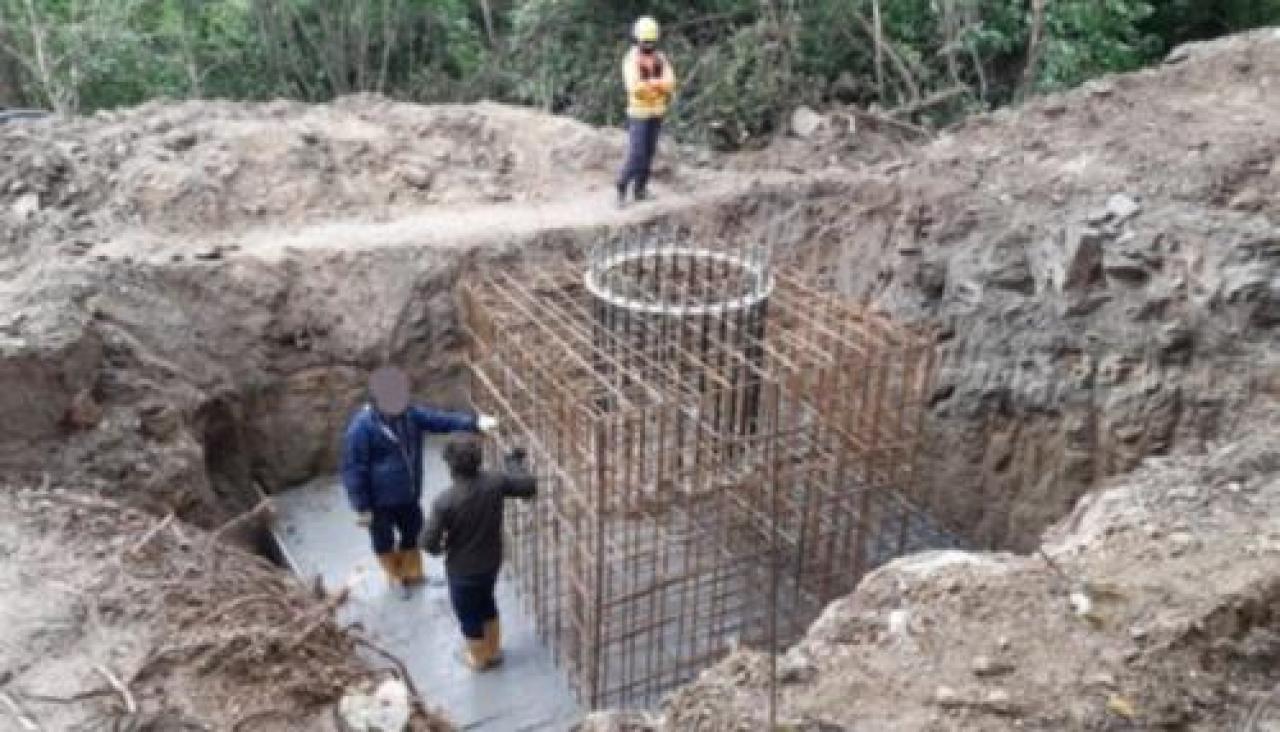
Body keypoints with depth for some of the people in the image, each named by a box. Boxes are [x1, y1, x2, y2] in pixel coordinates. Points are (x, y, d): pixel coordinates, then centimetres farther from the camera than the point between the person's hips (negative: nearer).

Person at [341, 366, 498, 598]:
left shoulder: (410, 414, -7)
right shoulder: (361, 428, -24)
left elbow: (442, 420, -13)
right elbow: (353, 470, -19)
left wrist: (474, 422, -28)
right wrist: (362, 507, -15)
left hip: (409, 494, 6)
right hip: (380, 500, -5)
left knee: (412, 533, 23)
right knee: (384, 540, 16)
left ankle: (413, 574, 47)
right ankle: (396, 578, 42)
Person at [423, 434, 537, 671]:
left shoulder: (445, 501, -30)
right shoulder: (496, 482, -20)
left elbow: (429, 541, -22)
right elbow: (529, 486, -5)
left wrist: (438, 548, 1)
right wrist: (515, 462, 10)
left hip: (462, 569, -4)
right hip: (492, 562, 4)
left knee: (468, 613, 21)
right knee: (486, 602, 30)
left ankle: (478, 658, 44)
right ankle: (494, 650, 48)